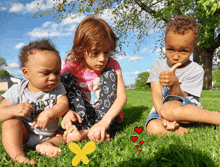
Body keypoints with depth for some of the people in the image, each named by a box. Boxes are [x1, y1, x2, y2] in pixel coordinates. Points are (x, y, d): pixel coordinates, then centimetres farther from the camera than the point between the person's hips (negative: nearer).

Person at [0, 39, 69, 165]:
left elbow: (64, 104, -17)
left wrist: (49, 113, -36)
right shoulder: (18, 91, -11)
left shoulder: (57, 88, -5)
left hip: (50, 134, 2)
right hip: (25, 133, -2)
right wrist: (14, 110, -35)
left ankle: (46, 145, -27)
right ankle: (18, 156, -35)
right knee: (11, 123, -27)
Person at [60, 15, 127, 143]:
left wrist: (105, 121, -36)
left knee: (110, 74, -19)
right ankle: (84, 130, -30)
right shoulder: (71, 67, -7)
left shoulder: (112, 65, -8)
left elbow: (122, 95, -19)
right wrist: (67, 111, -35)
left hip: (107, 114, 0)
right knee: (65, 77, -16)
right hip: (80, 115, 0)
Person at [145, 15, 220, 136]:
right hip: (160, 110, 3)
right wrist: (163, 117, -25)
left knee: (169, 109, -38)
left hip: (189, 110, -2)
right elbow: (156, 94, -8)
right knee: (154, 128, -32)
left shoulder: (196, 70, -3)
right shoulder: (157, 66, 4)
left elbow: (179, 98, -10)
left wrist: (174, 83, -33)